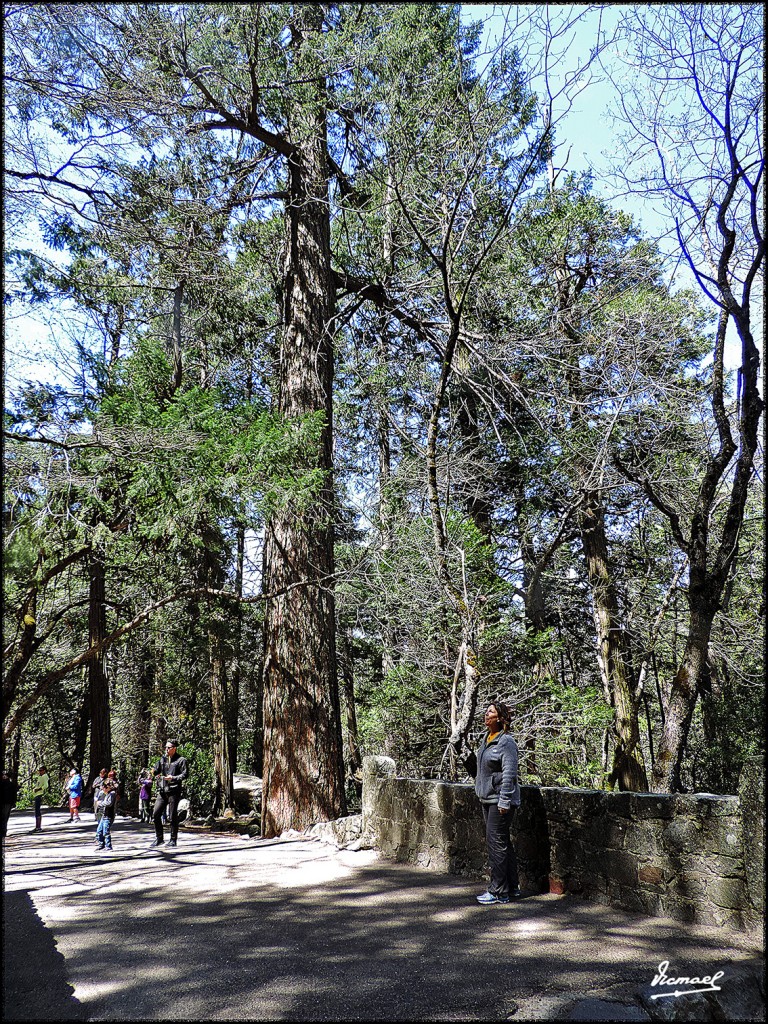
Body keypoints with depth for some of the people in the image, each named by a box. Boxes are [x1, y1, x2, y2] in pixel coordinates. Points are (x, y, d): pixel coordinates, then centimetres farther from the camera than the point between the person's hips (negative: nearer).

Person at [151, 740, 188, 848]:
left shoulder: (181, 760, -1)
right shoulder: (163, 759, 16)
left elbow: (184, 775, -6)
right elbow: (156, 770, 17)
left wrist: (173, 778, -19)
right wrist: (152, 773, -6)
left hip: (174, 791, -5)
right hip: (162, 791, 5)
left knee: (173, 816, -1)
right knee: (156, 814, 1)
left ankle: (173, 840, 10)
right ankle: (159, 838, 15)